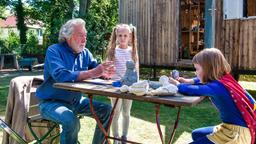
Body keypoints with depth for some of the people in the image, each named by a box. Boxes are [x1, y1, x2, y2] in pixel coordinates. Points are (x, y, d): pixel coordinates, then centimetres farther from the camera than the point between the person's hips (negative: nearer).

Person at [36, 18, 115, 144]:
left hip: (75, 101, 7)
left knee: (107, 110, -2)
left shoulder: (85, 53, 5)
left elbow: (96, 69, -1)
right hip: (51, 102, -6)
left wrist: (106, 71, -27)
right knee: (71, 121, -34)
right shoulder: (54, 51, -16)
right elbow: (61, 75, -33)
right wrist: (92, 73, -36)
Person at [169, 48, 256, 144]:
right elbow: (205, 81, 23)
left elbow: (191, 90, -26)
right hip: (233, 128, 10)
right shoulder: (223, 79, 3)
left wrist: (178, 85, -5)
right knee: (196, 134, 22)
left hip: (238, 134, -10)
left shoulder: (216, 87, -23)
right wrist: (189, 81, 12)